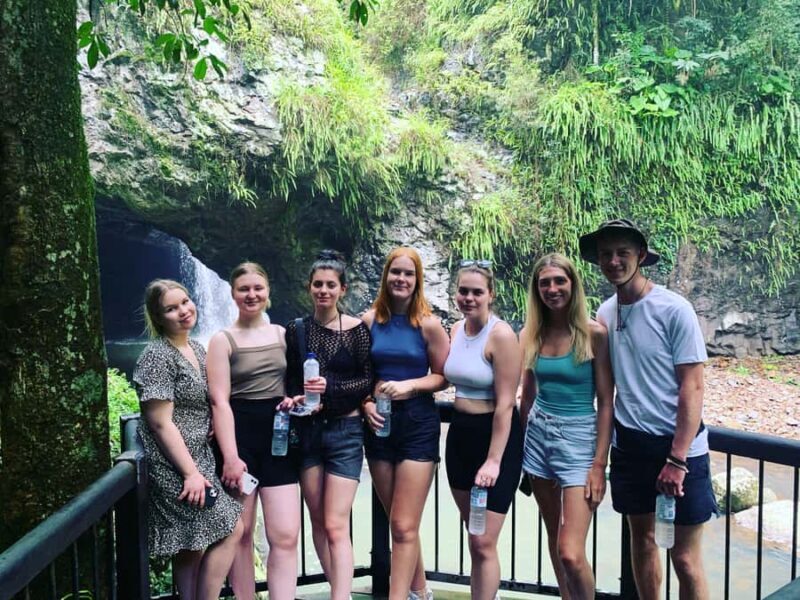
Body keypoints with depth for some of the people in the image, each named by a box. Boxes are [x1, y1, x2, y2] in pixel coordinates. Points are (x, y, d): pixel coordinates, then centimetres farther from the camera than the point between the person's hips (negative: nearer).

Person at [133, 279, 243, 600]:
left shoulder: (196, 349, 11)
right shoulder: (157, 357, -15)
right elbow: (161, 423, -18)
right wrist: (191, 473, -18)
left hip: (198, 459, 8)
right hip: (174, 466, -8)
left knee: (192, 545, 12)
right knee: (231, 529, -3)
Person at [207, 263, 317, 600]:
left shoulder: (283, 334, 11)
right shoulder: (223, 340, -2)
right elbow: (220, 401, -10)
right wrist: (230, 456, -18)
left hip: (278, 436, 3)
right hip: (240, 437, -3)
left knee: (286, 536, -4)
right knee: (240, 535, 6)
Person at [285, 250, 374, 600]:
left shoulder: (356, 329, -4)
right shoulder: (296, 329, 5)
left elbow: (368, 380, -5)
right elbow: (290, 381, 9)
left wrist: (329, 389, -19)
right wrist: (295, 399, -12)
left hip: (345, 431, -4)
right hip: (307, 430, 4)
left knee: (336, 527, -9)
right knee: (318, 521, 10)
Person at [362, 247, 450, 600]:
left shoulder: (428, 324, -6)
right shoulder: (370, 320, 2)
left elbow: (443, 376, -3)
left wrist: (409, 385, -18)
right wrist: (365, 403, -7)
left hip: (418, 424, -4)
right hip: (379, 425, 4)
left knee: (404, 526, -5)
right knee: (398, 523, 16)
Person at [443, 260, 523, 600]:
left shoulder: (501, 335, -16)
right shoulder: (455, 330, 6)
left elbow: (505, 404, -18)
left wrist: (493, 461, -21)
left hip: (496, 435, -7)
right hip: (459, 433, 7)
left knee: (483, 543, -3)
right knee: (474, 536, 16)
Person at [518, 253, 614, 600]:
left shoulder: (594, 334, -10)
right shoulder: (531, 334, 3)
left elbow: (606, 402, -9)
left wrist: (599, 463, -13)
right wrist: (520, 449, 14)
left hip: (578, 438, -5)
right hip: (538, 435, 5)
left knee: (571, 554, -9)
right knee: (554, 537, 16)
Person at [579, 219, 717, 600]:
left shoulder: (674, 309, -13)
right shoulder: (605, 313, 3)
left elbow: (692, 388, -13)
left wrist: (677, 459, -15)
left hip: (678, 447, -5)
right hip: (629, 445, 5)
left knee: (684, 558, 1)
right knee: (641, 539, 17)